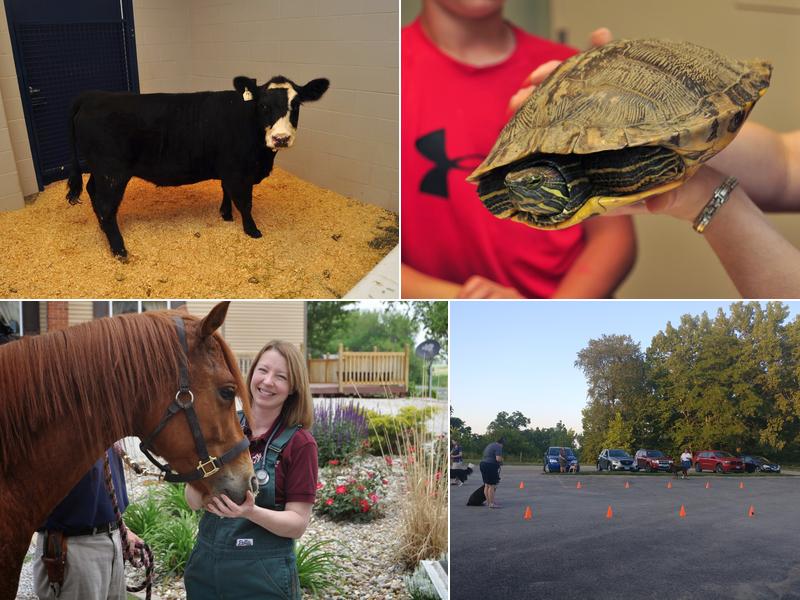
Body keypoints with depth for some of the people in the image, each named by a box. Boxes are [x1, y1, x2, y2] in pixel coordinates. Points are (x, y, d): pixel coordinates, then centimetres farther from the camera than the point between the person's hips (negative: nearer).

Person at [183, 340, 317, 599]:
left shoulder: (299, 443, -11)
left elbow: (298, 523, -12)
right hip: (204, 565, 3)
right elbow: (194, 502, 0)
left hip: (263, 576, -3)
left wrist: (251, 512, -29)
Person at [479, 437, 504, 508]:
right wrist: (501, 459, 1)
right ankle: (492, 503, -5)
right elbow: (498, 459, -20)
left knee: (486, 485, 14)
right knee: (491, 486, -6)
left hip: (483, 464, 10)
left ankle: (488, 502, 20)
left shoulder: (490, 445, 20)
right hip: (491, 467, -10)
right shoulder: (498, 447, -9)